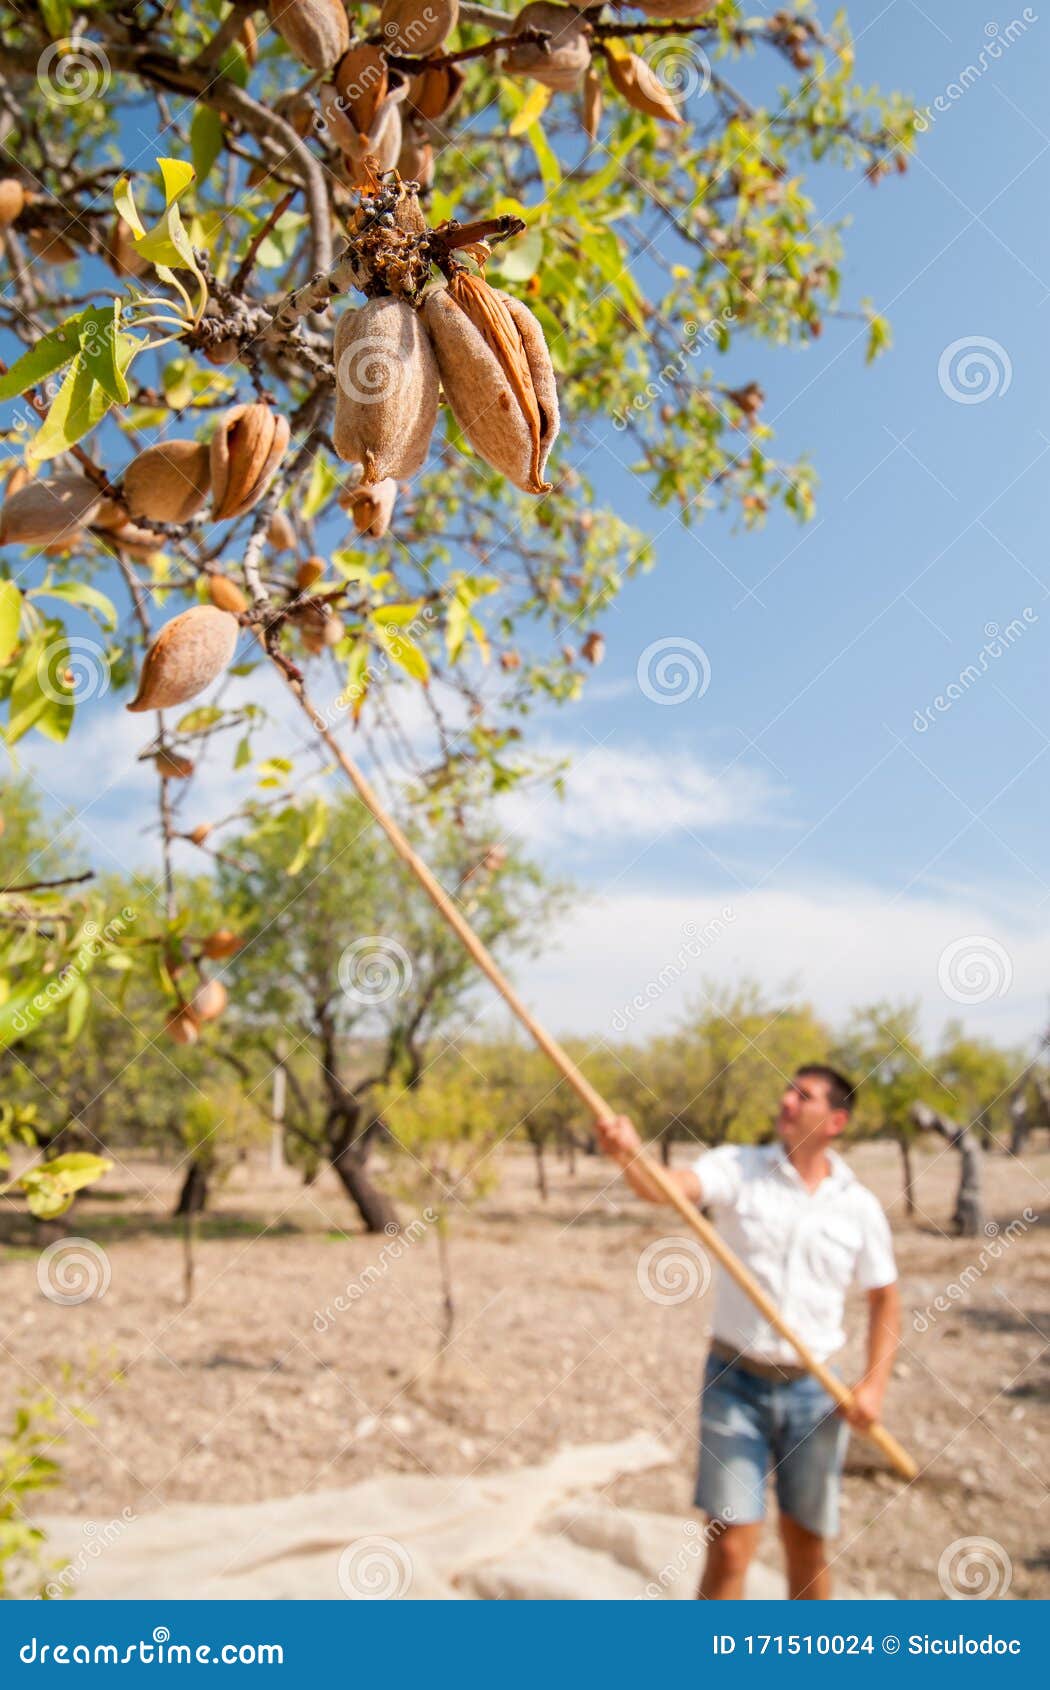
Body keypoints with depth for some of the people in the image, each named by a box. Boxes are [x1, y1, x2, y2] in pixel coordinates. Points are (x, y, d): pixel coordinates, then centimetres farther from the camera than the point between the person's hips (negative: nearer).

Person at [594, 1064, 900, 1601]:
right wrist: (628, 1154, -45)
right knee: (730, 1546, -2)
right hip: (735, 1383, -2)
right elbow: (665, 1187, -24)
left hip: (813, 1392, 2)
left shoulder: (859, 1205, -1)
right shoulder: (738, 1168, -7)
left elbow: (885, 1298, 9)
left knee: (808, 1545, 15)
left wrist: (874, 1383, -2)